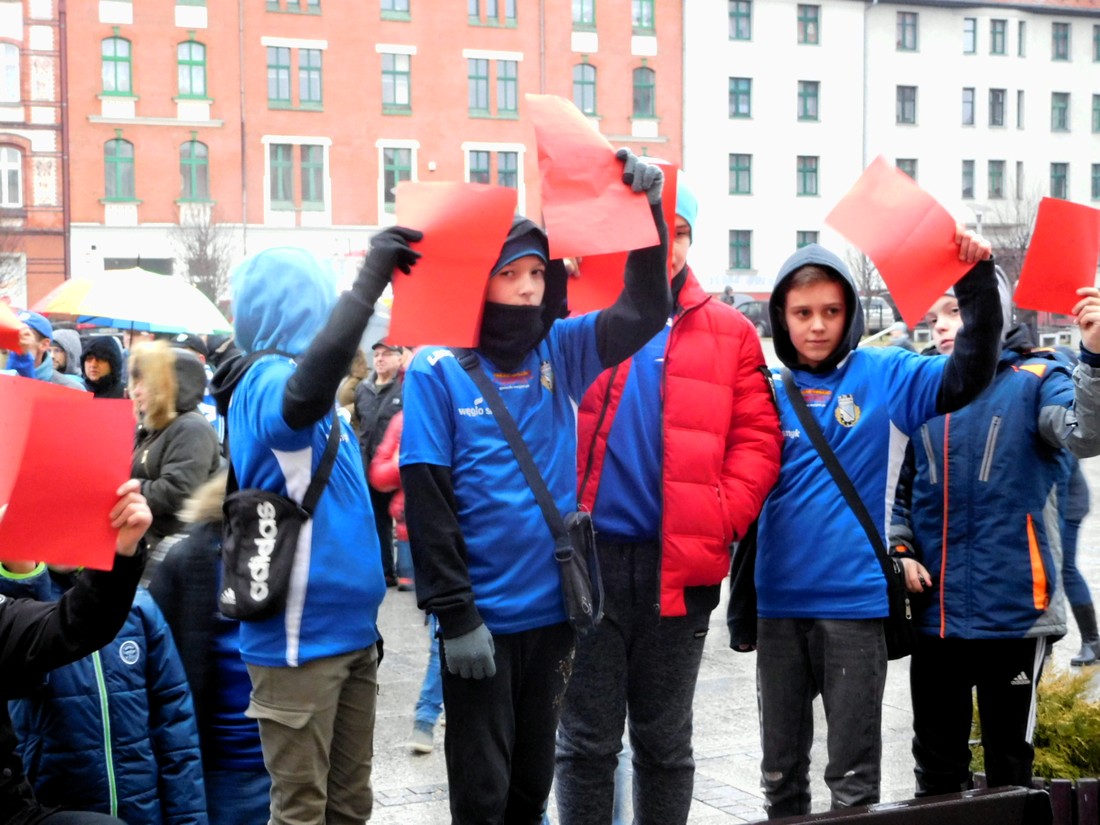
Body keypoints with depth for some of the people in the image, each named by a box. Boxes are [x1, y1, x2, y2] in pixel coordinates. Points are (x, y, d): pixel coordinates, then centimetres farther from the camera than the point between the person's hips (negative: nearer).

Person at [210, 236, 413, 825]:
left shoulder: (285, 380, 15)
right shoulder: (267, 382, -14)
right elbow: (307, 390, -41)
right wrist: (369, 279, -35)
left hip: (348, 632, 9)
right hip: (299, 641, -9)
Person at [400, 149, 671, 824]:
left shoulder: (559, 351, 3)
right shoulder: (437, 371, -9)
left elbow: (645, 311, -1)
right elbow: (427, 500, -12)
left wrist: (646, 209, -14)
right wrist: (455, 614, -16)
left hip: (553, 609, 4)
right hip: (482, 618, -4)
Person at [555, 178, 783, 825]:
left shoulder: (729, 331, 5)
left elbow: (757, 437, 3)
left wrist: (721, 522, -9)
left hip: (682, 563, 1)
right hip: (593, 553, -1)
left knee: (665, 740, 14)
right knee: (588, 738, 6)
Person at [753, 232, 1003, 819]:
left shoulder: (884, 375, -1)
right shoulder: (768, 386, 4)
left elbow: (968, 376, -15)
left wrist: (977, 280, -24)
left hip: (855, 601, -2)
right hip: (777, 600, 3)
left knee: (853, 773, 6)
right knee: (781, 769, 14)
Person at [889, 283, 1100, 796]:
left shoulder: (1036, 378, -5)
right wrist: (900, 550, 1)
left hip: (1013, 611, -4)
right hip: (935, 612, 4)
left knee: (1008, 760, 8)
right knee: (936, 764, 16)